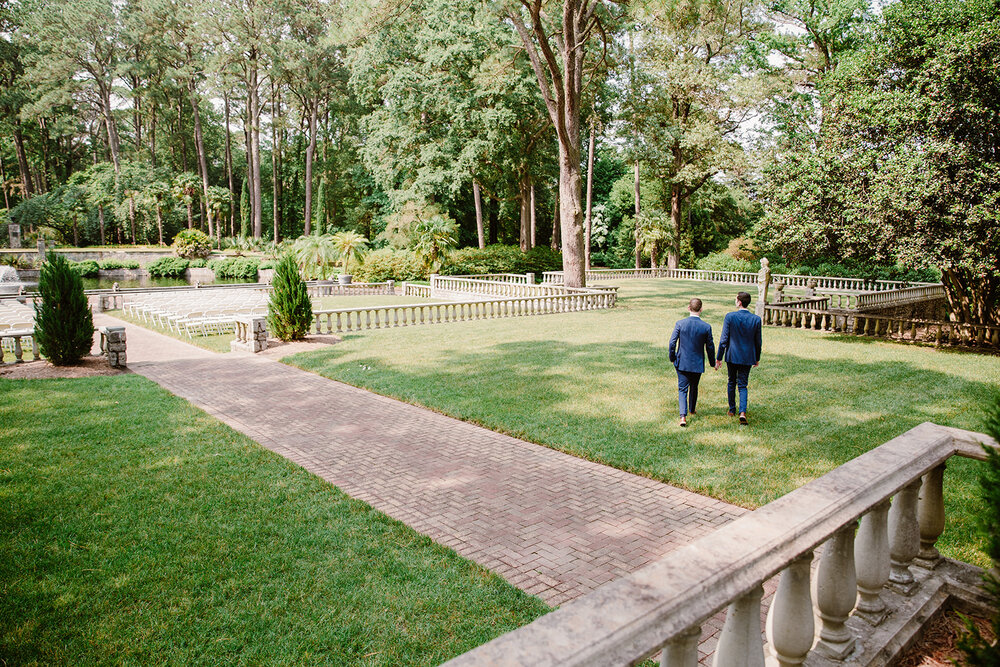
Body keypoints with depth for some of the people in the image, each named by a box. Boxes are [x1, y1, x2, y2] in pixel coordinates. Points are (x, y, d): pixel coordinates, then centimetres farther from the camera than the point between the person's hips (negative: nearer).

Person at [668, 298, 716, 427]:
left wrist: (672, 357, 7)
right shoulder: (706, 327, -10)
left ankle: (683, 416, -12)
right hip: (698, 363, 1)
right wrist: (712, 362, 15)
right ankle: (691, 410, 41)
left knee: (682, 389, 4)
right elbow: (710, 347, -2)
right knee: (694, 387, 22)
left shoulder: (680, 323, -11)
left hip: (682, 363, -1)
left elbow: (672, 343, -10)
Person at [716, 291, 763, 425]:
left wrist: (718, 358, -3)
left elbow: (724, 339, -11)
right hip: (747, 357, 1)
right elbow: (758, 342, 2)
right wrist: (757, 358, 16)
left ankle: (732, 409, 29)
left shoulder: (730, 316, -13)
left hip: (732, 355, -1)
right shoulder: (756, 319, -6)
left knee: (732, 382, 17)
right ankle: (742, 412, -10)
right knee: (742, 385, 7)